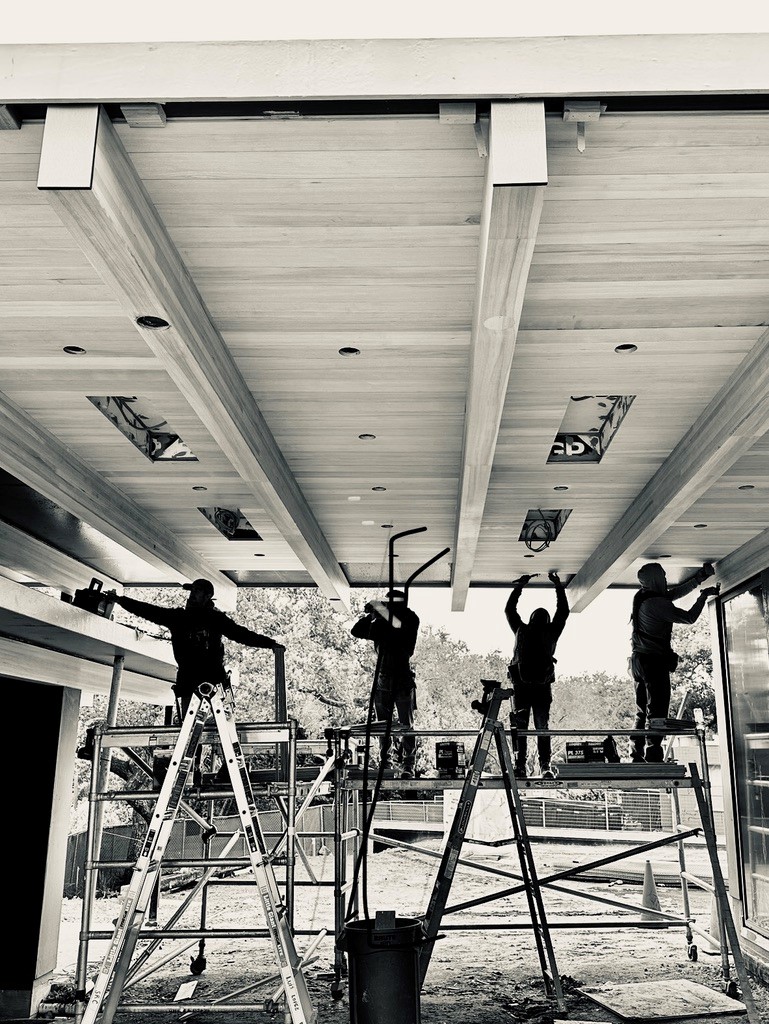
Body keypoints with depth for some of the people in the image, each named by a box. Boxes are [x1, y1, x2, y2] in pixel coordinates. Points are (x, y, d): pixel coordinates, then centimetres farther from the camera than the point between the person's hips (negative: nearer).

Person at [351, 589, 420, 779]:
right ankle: (385, 765, 14)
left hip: (403, 680, -3)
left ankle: (408, 767, -1)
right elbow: (356, 631, 1)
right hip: (382, 680, 3)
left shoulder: (411, 619, -2)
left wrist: (381, 609, -18)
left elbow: (399, 624, -23)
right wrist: (368, 614, -8)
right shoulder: (379, 623, 8)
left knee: (406, 725, -3)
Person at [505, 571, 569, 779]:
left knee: (543, 727, -2)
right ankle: (519, 766, -7)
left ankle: (545, 766, -6)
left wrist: (558, 586, 34)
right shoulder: (521, 630, 16)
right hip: (521, 684, 0)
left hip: (543, 685, 0)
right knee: (520, 726, -3)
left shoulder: (551, 632, 19)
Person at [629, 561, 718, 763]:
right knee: (656, 711, -9)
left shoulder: (641, 597, 12)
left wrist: (701, 576, 24)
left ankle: (637, 757, 10)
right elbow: (689, 617, -9)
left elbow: (676, 592, 22)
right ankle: (653, 758, -12)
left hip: (639, 660, 9)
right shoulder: (657, 602, -15)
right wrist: (704, 595, 5)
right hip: (655, 662, -9)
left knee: (642, 712, 11)